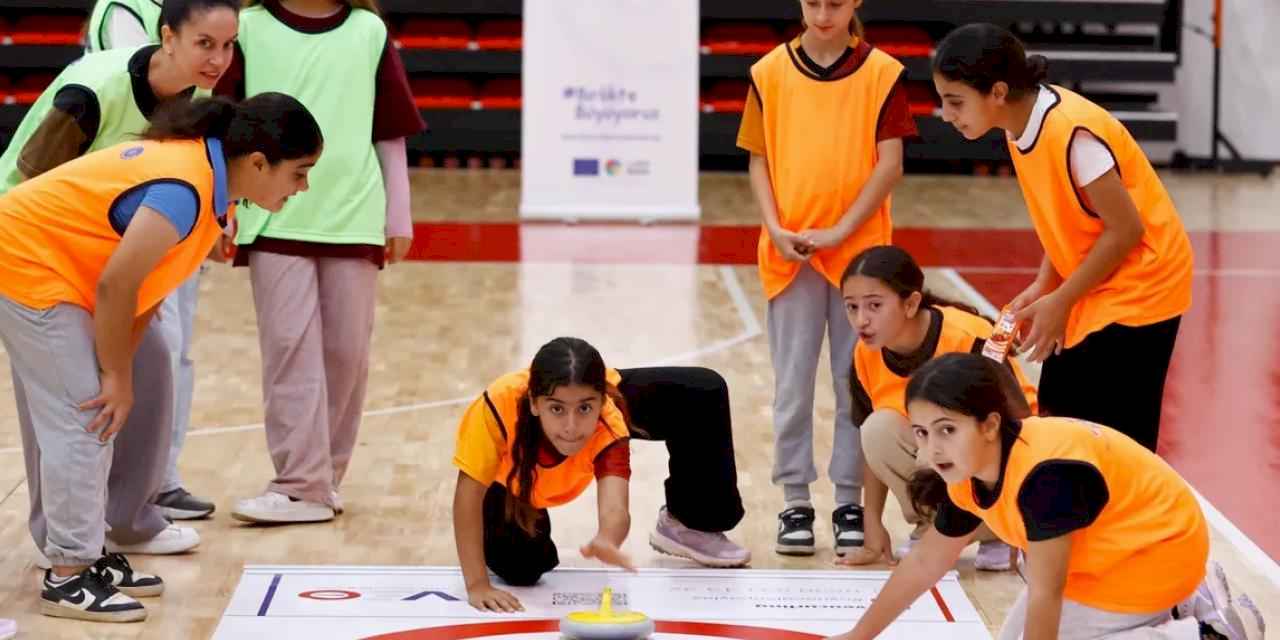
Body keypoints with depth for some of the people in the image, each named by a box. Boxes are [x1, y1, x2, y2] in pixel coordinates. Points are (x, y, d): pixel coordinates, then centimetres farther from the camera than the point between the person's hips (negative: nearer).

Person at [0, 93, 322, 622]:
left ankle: (80, 552, 19)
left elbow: (147, 287, 2)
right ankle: (68, 578, -9)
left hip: (60, 270, 10)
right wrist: (118, 376, -16)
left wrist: (120, 367, -3)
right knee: (85, 416, -12)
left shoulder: (213, 177, 0)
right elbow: (115, 285, -28)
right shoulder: (184, 190, -31)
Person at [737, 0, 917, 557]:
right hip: (789, 252, 1)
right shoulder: (771, 73, 3)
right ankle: (795, 501, 13)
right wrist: (775, 228, -9)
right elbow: (759, 161, 5)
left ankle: (850, 501, 14)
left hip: (859, 250, -1)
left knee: (856, 382, 5)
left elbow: (890, 164, -4)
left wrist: (841, 230, -12)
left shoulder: (881, 74, -1)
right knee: (793, 382, 5)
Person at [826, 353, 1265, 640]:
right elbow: (924, 564, 8)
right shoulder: (968, 479, -8)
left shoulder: (1045, 473, -37)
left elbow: (1044, 595, -31)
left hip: (1158, 548, -9)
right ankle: (1185, 603, 23)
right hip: (1115, 546, 9)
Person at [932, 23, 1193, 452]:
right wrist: (1044, 286, -3)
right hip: (1088, 291, 9)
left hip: (1138, 286, -9)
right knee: (1057, 417, 8)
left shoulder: (1072, 133, -27)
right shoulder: (1021, 127, 0)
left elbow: (1125, 228, -22)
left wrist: (1059, 301, -15)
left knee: (1117, 444, -9)